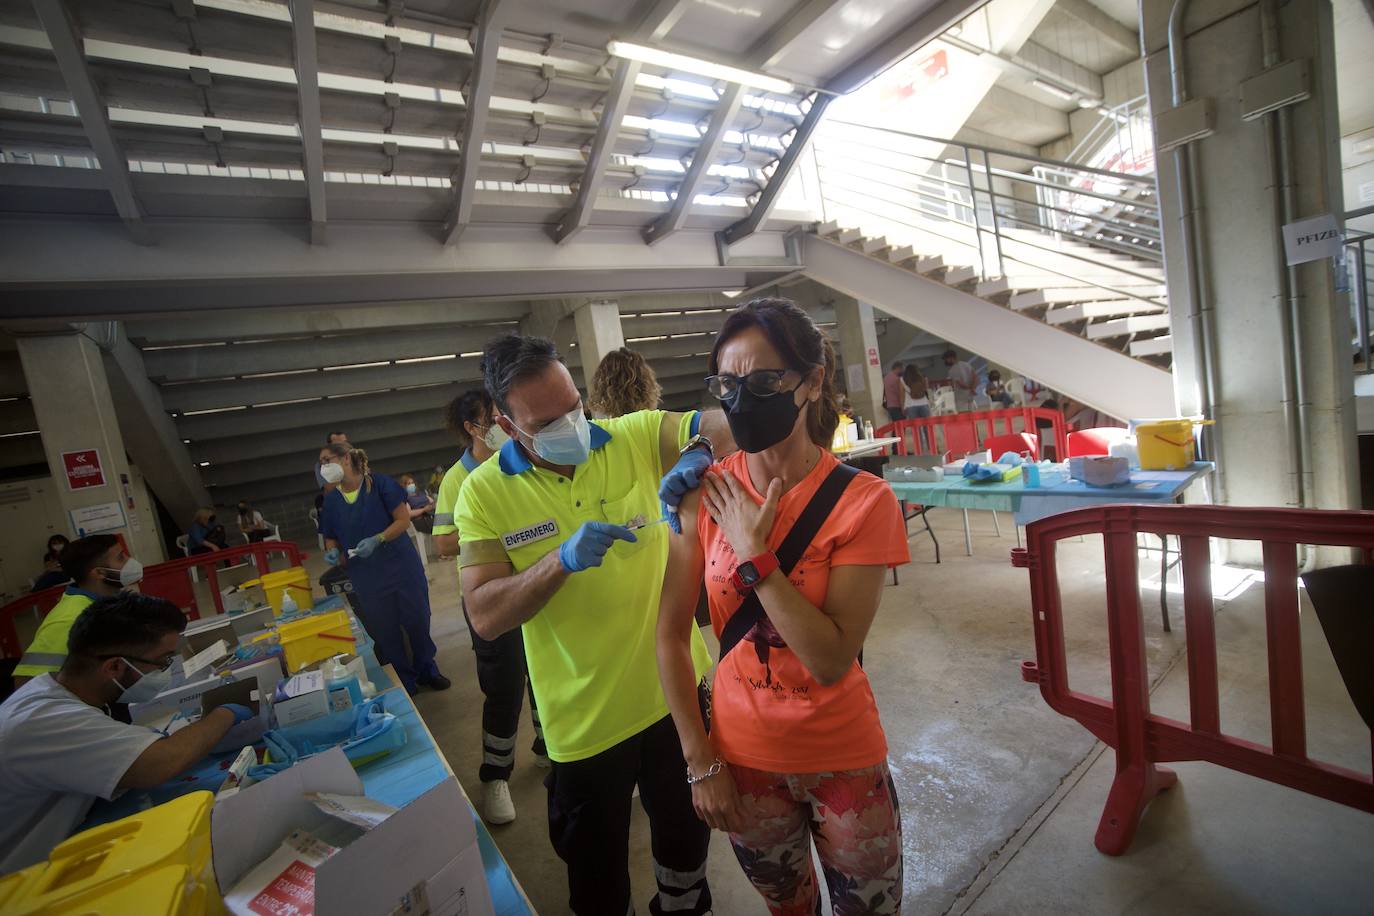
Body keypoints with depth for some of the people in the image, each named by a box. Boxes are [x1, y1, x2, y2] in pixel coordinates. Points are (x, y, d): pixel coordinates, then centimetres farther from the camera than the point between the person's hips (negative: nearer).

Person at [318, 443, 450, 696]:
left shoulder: (379, 484, -10)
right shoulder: (331, 500, 3)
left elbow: (404, 520, -10)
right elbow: (331, 538, 12)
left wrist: (377, 540, -23)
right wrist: (332, 552, -9)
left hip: (402, 569, -3)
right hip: (367, 580, 3)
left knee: (418, 623, 9)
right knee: (386, 633, 10)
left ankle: (426, 671, 31)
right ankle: (405, 683, 29)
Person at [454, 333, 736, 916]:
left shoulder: (636, 437, -10)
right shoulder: (485, 492, -12)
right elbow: (484, 616, -16)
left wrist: (698, 451, -35)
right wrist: (564, 559, -31)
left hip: (678, 688, 2)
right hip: (586, 720, -1)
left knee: (686, 833, 27)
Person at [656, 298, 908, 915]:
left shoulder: (862, 500, -19)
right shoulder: (706, 493, -12)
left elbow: (832, 661, -22)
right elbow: (671, 636, -7)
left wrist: (754, 555, -27)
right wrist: (701, 763, -5)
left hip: (843, 761, -2)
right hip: (743, 760, 2)